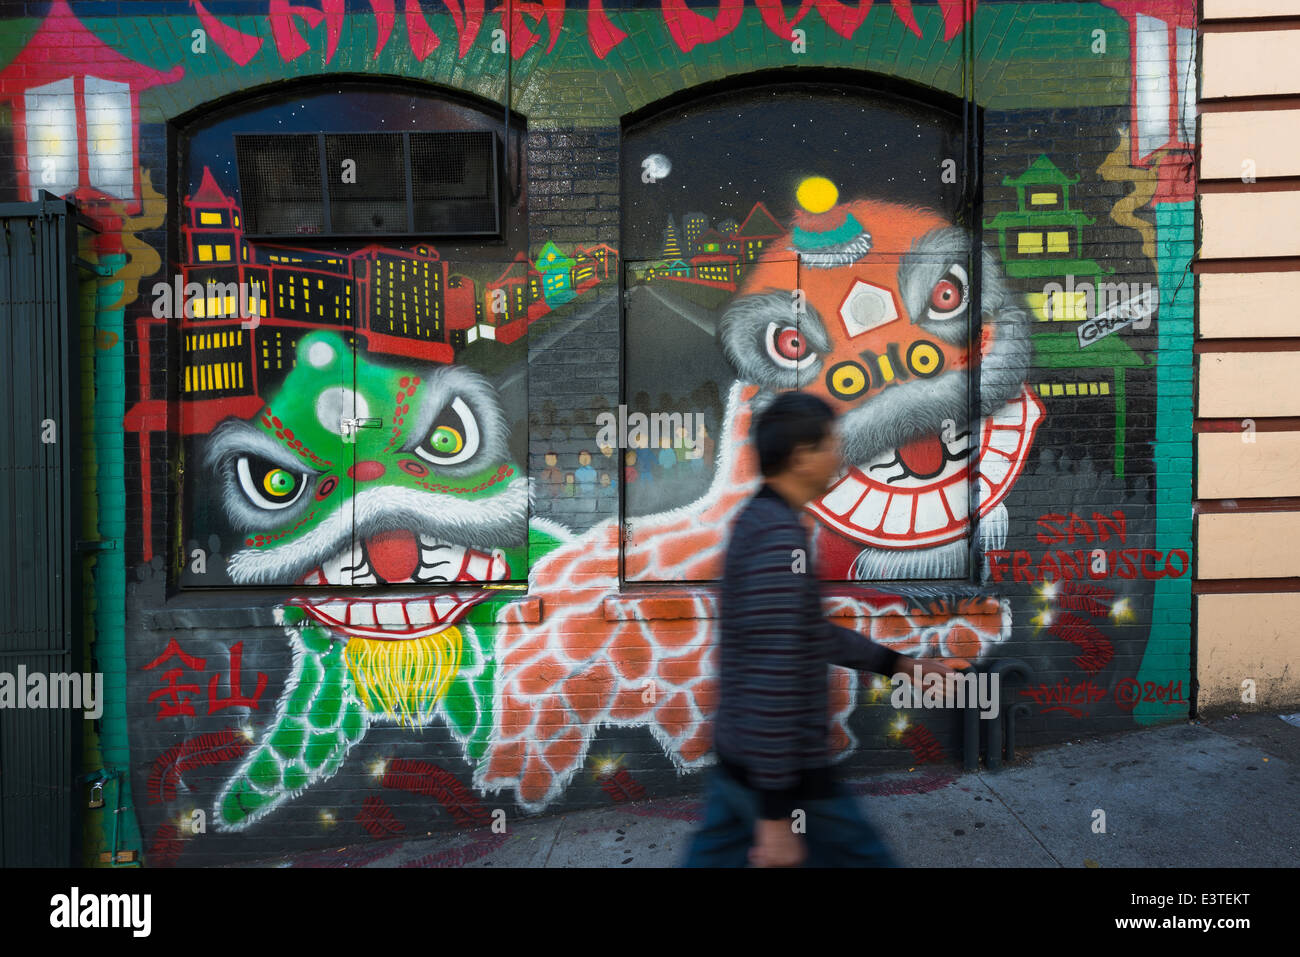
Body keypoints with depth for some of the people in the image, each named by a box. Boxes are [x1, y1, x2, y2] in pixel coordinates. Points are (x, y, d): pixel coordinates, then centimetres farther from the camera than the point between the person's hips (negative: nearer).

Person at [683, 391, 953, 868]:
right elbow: (772, 681, -27)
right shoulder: (781, 537, -23)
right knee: (867, 858, 11)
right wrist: (776, 813, -24)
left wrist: (901, 663, 22)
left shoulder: (757, 520, 8)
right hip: (782, 774, -9)